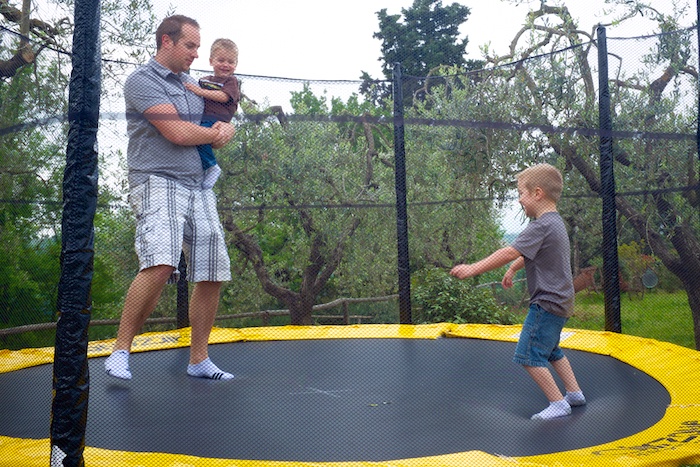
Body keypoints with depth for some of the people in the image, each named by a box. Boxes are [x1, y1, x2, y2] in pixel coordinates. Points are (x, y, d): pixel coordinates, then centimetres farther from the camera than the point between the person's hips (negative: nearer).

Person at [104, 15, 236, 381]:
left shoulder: (191, 84, 22)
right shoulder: (142, 81, -2)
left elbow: (217, 138, 26)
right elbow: (178, 133, -14)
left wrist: (220, 134, 0)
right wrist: (220, 132, 4)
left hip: (198, 187, 8)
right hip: (158, 182, -7)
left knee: (212, 275, 3)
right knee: (160, 264, -28)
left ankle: (199, 360, 15)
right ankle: (120, 351, -12)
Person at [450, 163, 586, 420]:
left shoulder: (541, 226, -21)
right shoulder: (555, 221, 11)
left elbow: (509, 253, -26)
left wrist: (472, 269, -24)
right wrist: (513, 269, 31)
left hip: (547, 303, -11)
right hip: (560, 302, 11)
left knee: (529, 355, -6)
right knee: (551, 351, 25)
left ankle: (558, 403, -1)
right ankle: (574, 392, 33)